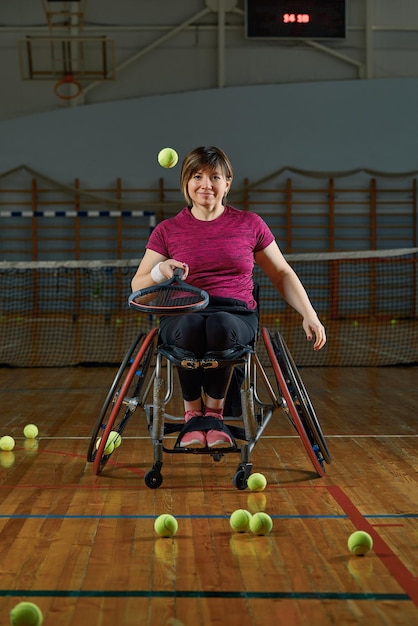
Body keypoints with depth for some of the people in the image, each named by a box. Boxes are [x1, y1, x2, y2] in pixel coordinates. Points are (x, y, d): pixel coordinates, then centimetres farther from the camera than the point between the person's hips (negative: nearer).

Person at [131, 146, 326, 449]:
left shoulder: (250, 224, 12)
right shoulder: (167, 230, 11)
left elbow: (282, 274, 19)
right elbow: (138, 288, 11)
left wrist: (309, 315, 6)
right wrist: (160, 271, -12)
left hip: (237, 315, 0)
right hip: (182, 315, 0)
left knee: (220, 325, -39)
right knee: (190, 327, -39)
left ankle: (214, 412, -15)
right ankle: (193, 415, -17)